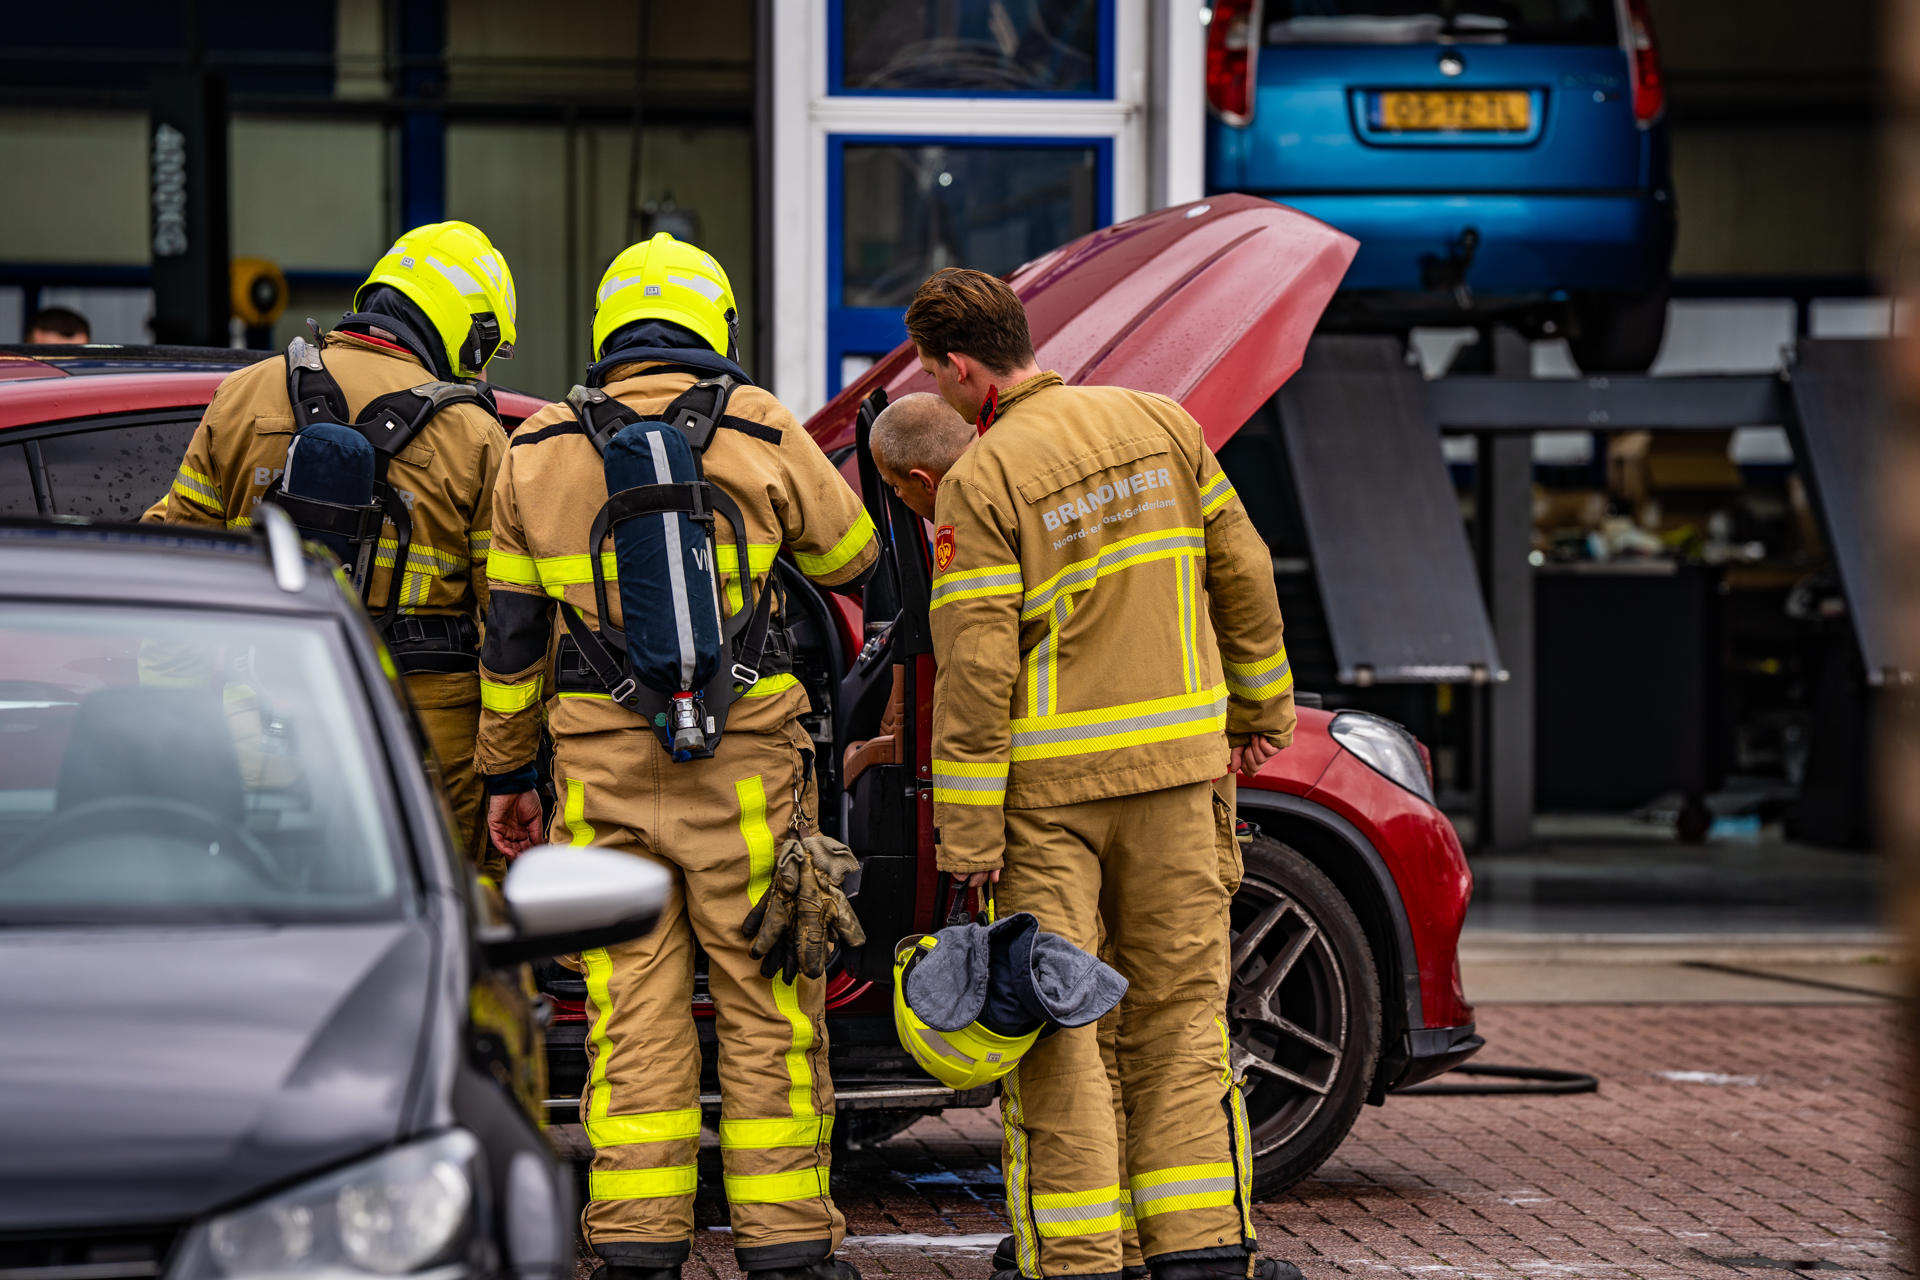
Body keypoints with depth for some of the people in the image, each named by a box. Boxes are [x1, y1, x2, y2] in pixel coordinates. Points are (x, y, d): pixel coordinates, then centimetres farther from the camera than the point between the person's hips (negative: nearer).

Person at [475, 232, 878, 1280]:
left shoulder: (536, 456, 5)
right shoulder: (759, 432, -3)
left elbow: (511, 637, 9)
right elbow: (851, 558, 11)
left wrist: (508, 773, 17)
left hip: (603, 778, 2)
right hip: (741, 771, -2)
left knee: (632, 1012, 6)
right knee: (768, 1009, 5)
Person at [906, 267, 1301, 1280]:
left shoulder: (979, 482, -11)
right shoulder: (1161, 425, 4)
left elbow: (976, 666, -14)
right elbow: (1241, 576, 9)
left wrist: (967, 833, -11)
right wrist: (1260, 707, 22)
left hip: (1049, 778, -4)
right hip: (1172, 758, 4)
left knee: (1055, 1019, 1)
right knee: (1177, 1004, 10)